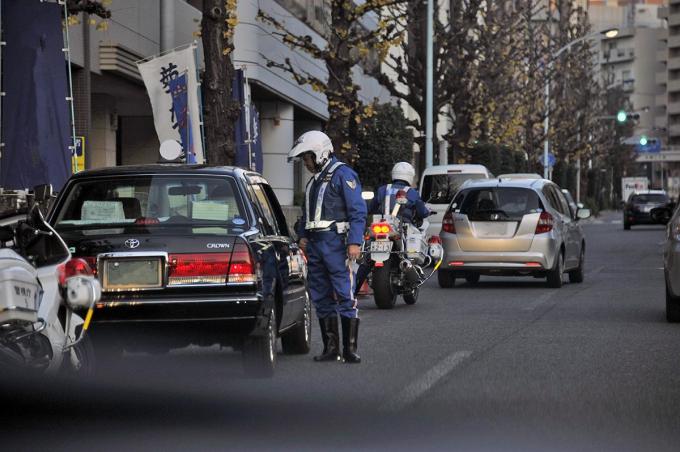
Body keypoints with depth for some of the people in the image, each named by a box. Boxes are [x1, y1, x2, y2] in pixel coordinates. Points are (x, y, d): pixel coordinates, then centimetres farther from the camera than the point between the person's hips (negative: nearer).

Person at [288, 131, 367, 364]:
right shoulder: (314, 180, 22)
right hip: (315, 245, 9)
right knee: (321, 298, 8)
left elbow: (357, 211, -11)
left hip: (335, 242, -9)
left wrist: (355, 242, -19)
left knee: (345, 297, -9)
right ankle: (330, 347, 12)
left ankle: (350, 349, -10)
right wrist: (303, 235, 16)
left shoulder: (343, 174, -5)